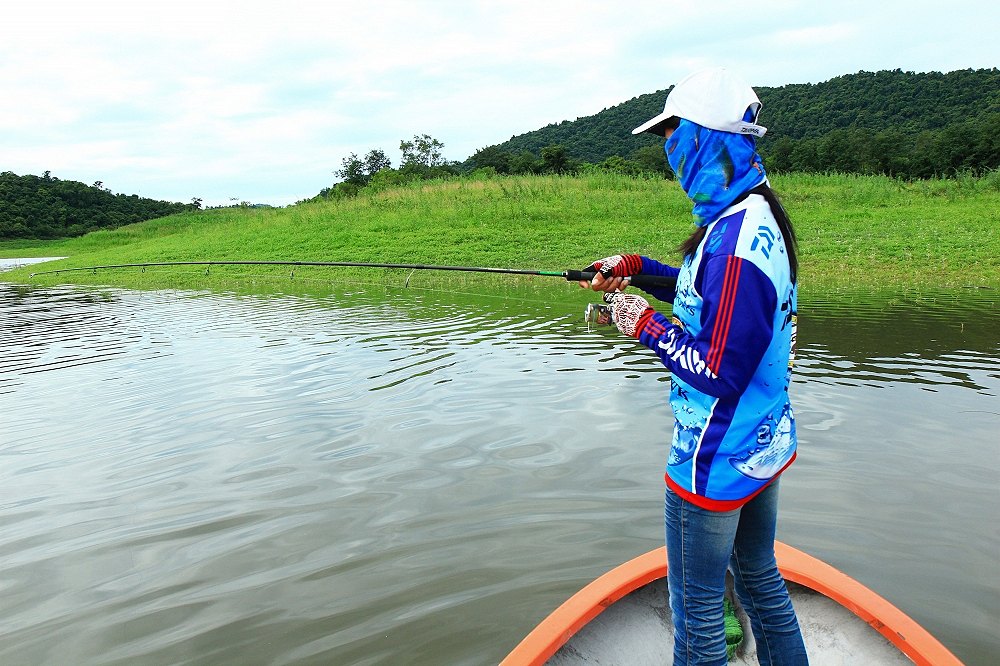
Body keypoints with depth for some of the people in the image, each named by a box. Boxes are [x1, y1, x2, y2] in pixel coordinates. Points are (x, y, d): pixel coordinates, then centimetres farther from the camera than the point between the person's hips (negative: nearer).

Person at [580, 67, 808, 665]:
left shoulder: (734, 239, -27)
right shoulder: (761, 217, 4)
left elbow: (721, 372, -26)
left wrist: (647, 324, -15)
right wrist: (638, 267, 11)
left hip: (716, 459, -10)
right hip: (765, 443, 10)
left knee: (697, 607, 9)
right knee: (759, 576, 25)